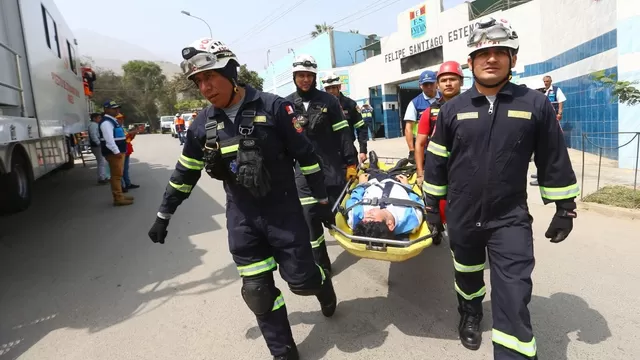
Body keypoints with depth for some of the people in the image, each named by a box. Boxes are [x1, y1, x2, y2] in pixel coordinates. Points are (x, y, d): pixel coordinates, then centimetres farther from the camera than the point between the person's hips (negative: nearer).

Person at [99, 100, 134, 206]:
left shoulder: (113, 120, 18)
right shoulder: (106, 122, -15)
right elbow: (109, 139, -24)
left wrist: (120, 151, 22)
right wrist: (116, 152, -27)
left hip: (118, 151, 10)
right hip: (113, 153, -10)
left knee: (118, 175, 16)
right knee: (116, 175, -7)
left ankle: (120, 195, 25)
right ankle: (118, 199, -3)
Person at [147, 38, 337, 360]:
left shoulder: (273, 107, -11)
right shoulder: (203, 125, 1)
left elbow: (306, 155, -6)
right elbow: (185, 173, 12)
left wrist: (322, 200, -2)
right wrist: (163, 215, 17)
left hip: (283, 209, -3)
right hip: (241, 217, 3)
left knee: (301, 279, 4)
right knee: (258, 291, 6)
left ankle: (322, 285, 42)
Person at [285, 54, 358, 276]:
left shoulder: (328, 101, 2)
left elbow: (342, 134, 1)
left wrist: (351, 163, -3)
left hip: (332, 165, -1)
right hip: (303, 169, 1)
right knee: (309, 216, 0)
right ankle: (321, 264, 12)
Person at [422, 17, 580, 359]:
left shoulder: (536, 105, -6)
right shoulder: (452, 109, -3)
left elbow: (554, 162, 1)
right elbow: (436, 161, 3)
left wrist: (565, 209, 4)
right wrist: (432, 203, 6)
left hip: (511, 219, -2)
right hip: (462, 216, 2)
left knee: (513, 299, -6)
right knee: (467, 275, 24)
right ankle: (470, 315, 53)